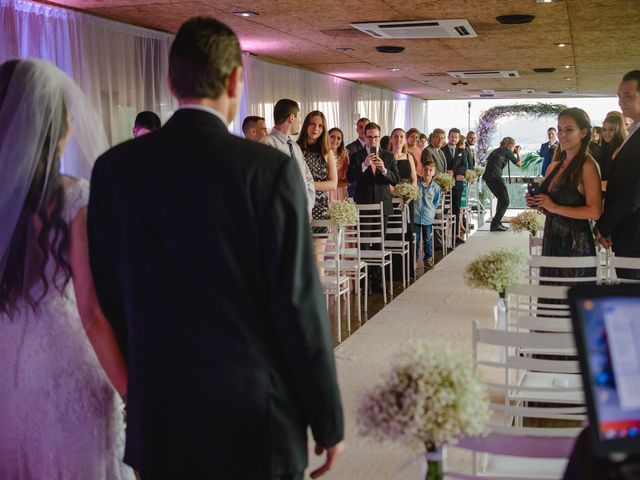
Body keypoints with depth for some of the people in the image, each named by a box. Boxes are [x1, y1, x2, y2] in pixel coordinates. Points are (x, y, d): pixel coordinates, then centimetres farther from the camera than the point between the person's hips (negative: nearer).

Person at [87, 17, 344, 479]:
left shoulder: (113, 167, -3)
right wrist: (328, 421, -4)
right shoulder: (270, 167, -14)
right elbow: (299, 304, -15)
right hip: (253, 416, -3)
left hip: (157, 417, 4)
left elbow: (110, 295, 4)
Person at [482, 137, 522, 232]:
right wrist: (518, 153, 26)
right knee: (505, 202, -4)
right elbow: (519, 163, 6)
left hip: (487, 177, 9)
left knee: (501, 199, 21)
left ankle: (497, 222, 21)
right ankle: (495, 224, -9)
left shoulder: (497, 150, 21)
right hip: (495, 177, -9)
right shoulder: (507, 151, 0)